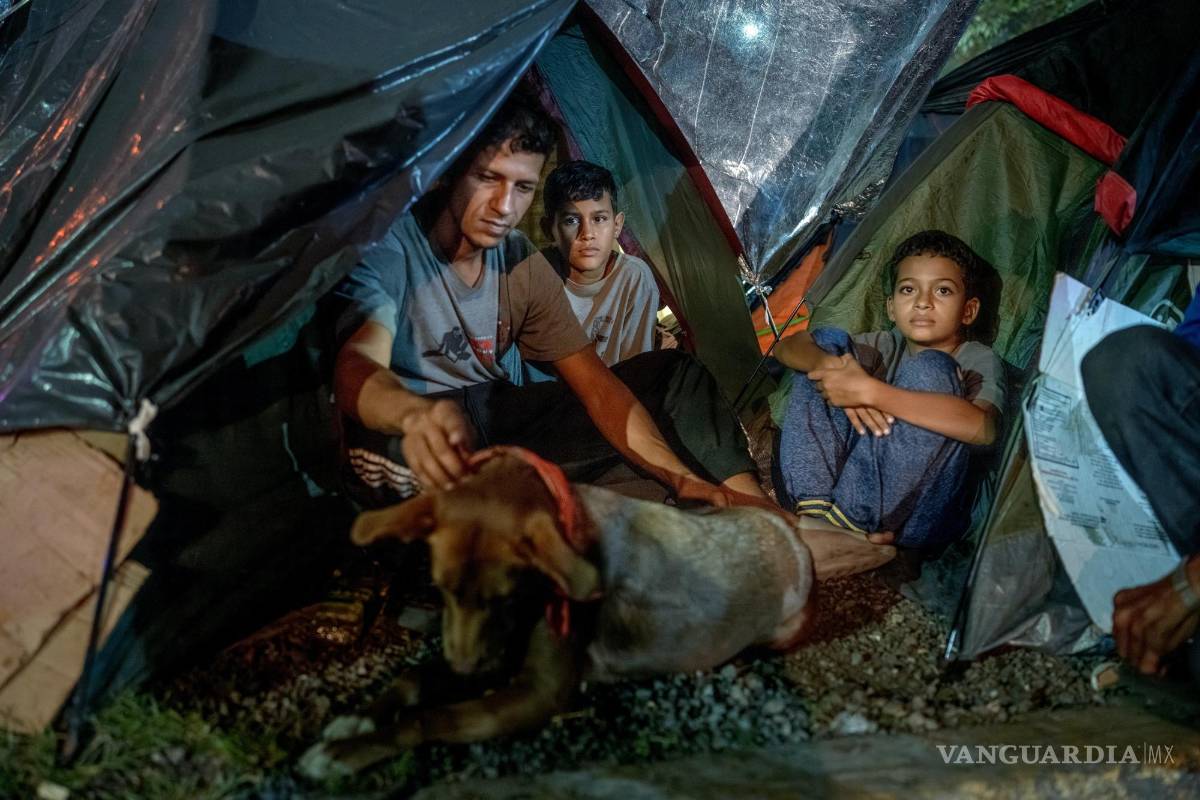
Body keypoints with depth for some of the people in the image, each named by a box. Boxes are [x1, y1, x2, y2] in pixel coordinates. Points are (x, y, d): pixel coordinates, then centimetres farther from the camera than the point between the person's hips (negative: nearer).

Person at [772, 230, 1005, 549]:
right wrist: (833, 365, -18)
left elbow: (982, 428, -27)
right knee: (829, 343, 1)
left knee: (931, 370, -24)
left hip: (915, 515, -5)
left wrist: (869, 391, -28)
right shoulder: (887, 346, 12)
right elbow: (788, 347, 7)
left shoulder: (978, 360, -3)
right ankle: (813, 508, -13)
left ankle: (845, 518, -20)